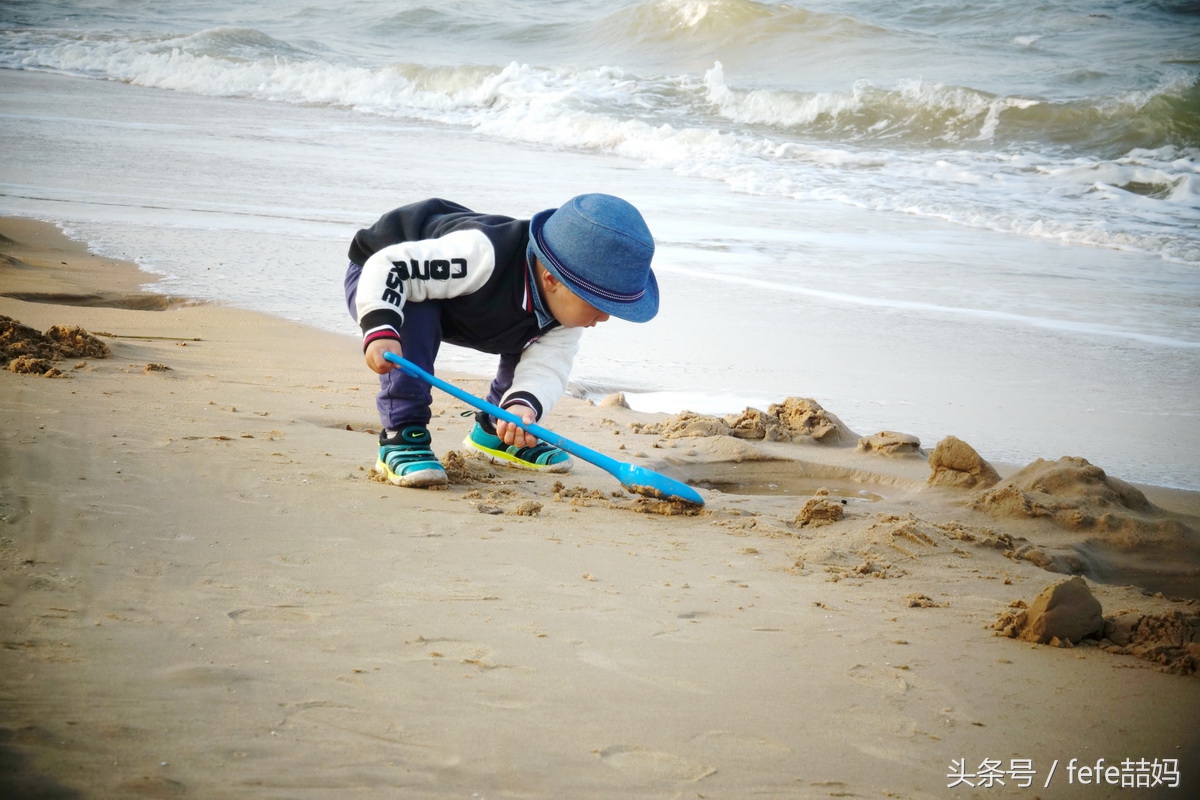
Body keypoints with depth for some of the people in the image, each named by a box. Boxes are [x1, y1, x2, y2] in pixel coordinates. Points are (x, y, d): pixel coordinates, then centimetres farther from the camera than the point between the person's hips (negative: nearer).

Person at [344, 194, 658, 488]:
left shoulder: (567, 300, -19)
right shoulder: (482, 256, -44)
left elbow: (546, 366, -23)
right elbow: (389, 266, -42)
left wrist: (523, 404, -44)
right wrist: (381, 330, -54)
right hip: (380, 283, -7)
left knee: (529, 342, -1)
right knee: (413, 322, -38)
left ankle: (495, 431, 15)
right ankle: (401, 436, -26)